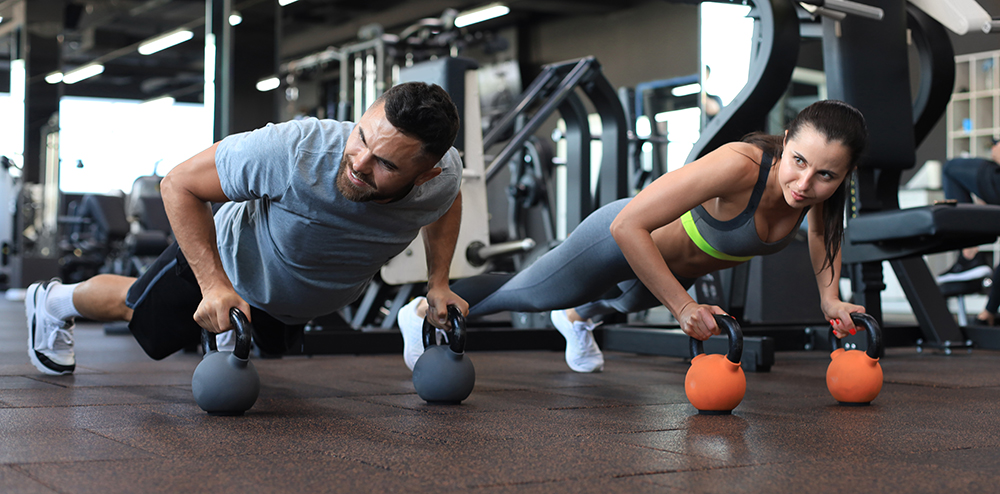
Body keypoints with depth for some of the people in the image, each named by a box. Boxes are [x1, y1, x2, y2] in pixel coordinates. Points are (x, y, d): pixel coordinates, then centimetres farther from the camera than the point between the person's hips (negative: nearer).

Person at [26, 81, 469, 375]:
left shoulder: (443, 178, -33)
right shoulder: (292, 151, -48)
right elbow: (179, 184, -32)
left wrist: (439, 283, -14)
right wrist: (214, 283, -39)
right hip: (233, 260, -4)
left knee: (259, 345, 37)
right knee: (135, 309, 24)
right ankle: (55, 302, 54)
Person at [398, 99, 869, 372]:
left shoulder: (824, 181, -26)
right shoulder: (738, 167, -46)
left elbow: (824, 224, 2)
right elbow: (628, 226, -46)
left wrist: (829, 297, -7)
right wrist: (682, 307, -41)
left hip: (678, 265, 7)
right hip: (623, 241, -7)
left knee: (630, 301, 41)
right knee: (526, 293, 17)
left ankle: (577, 318, 76)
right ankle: (423, 311, 43)